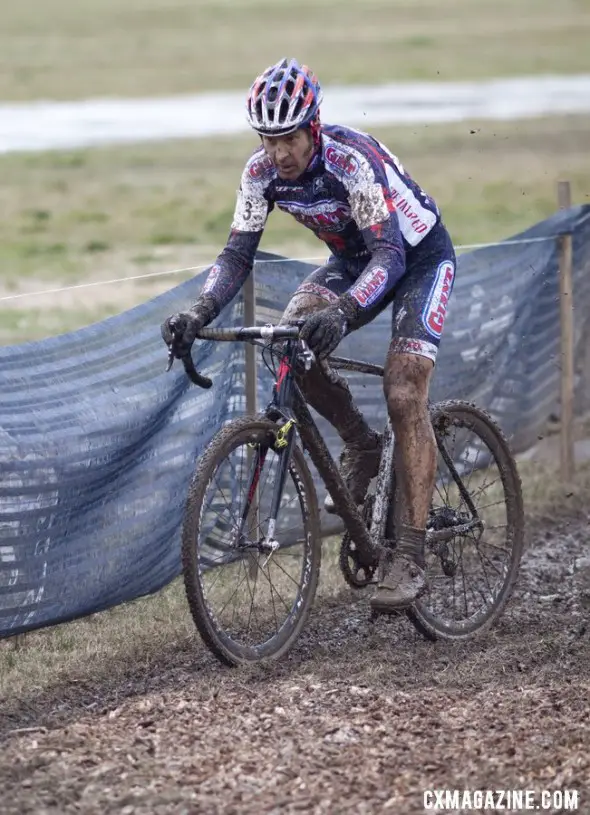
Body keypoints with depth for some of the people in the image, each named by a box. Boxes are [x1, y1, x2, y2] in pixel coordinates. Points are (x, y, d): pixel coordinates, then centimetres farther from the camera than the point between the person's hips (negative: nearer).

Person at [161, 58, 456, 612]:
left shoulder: (353, 160, -35)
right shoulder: (263, 171, -17)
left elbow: (390, 254, -41)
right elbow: (237, 254, -15)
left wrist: (342, 313, -57)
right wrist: (197, 315, -32)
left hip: (418, 254, -6)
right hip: (353, 258, 6)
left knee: (403, 393, -19)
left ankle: (409, 556, -20)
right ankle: (360, 446, 8)